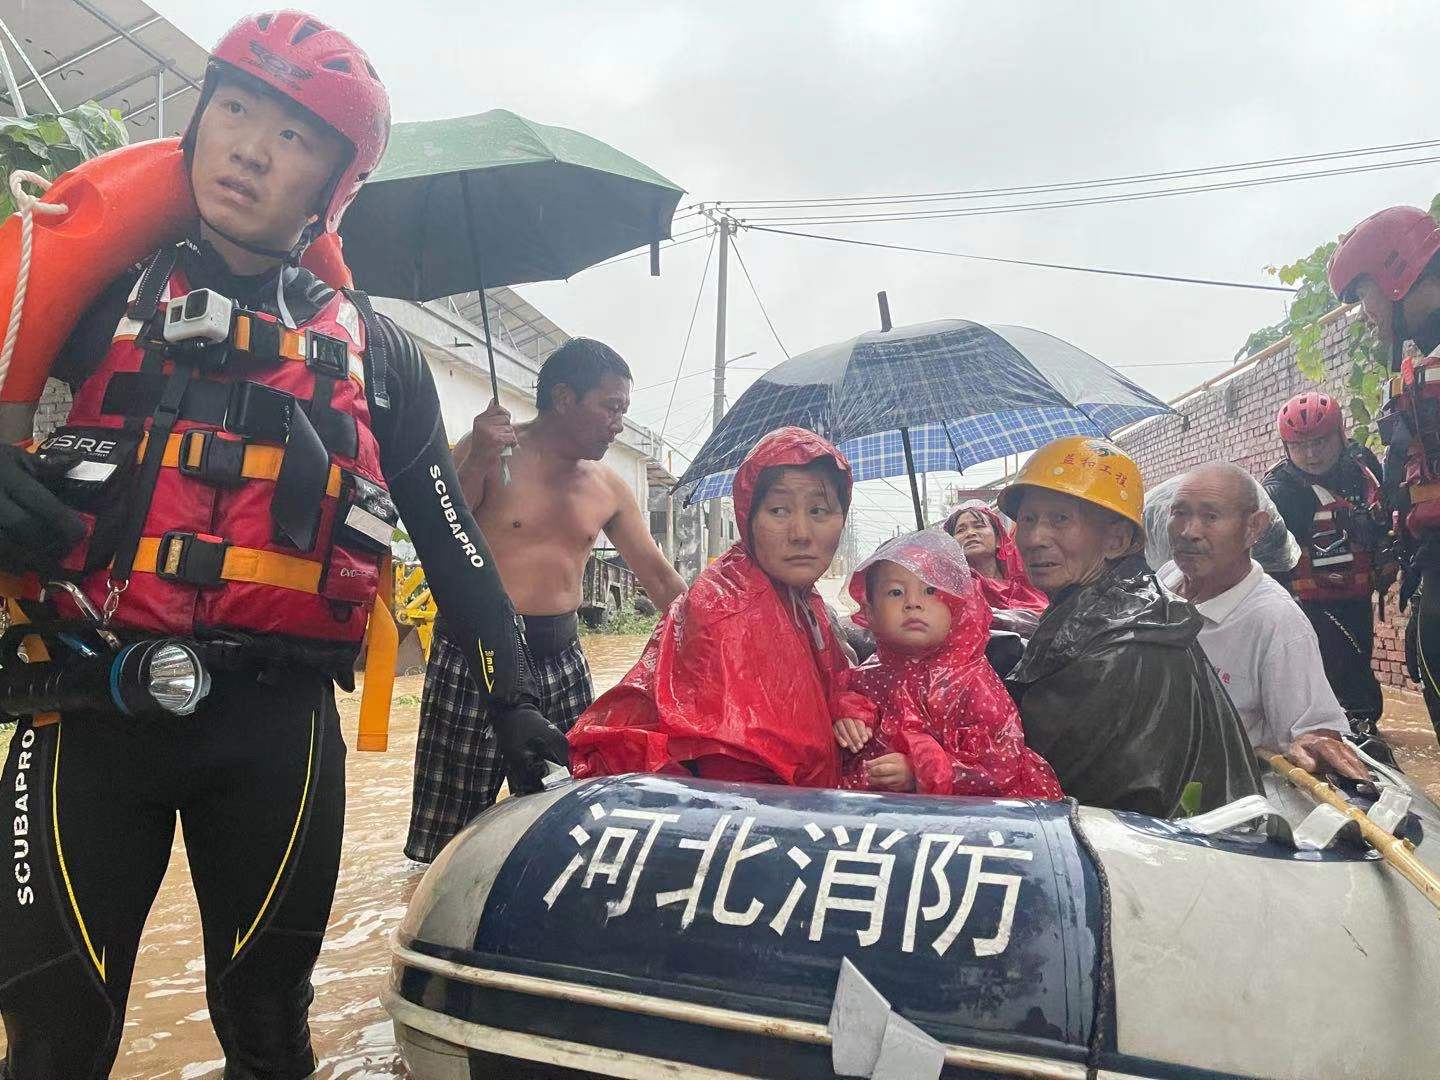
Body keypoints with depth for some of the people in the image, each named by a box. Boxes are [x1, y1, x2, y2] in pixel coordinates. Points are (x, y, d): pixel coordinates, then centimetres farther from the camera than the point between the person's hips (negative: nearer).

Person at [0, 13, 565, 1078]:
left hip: (277, 720, 0)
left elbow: (450, 538, 9)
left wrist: (516, 697, 8)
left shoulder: (377, 353, 8)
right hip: (91, 706, 0)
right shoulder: (102, 287, 9)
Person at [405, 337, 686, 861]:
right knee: (450, 836, 1)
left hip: (561, 658, 5)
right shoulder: (485, 450, -3)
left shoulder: (608, 488, 9)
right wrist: (478, 462, -21)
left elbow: (658, 576, 13)